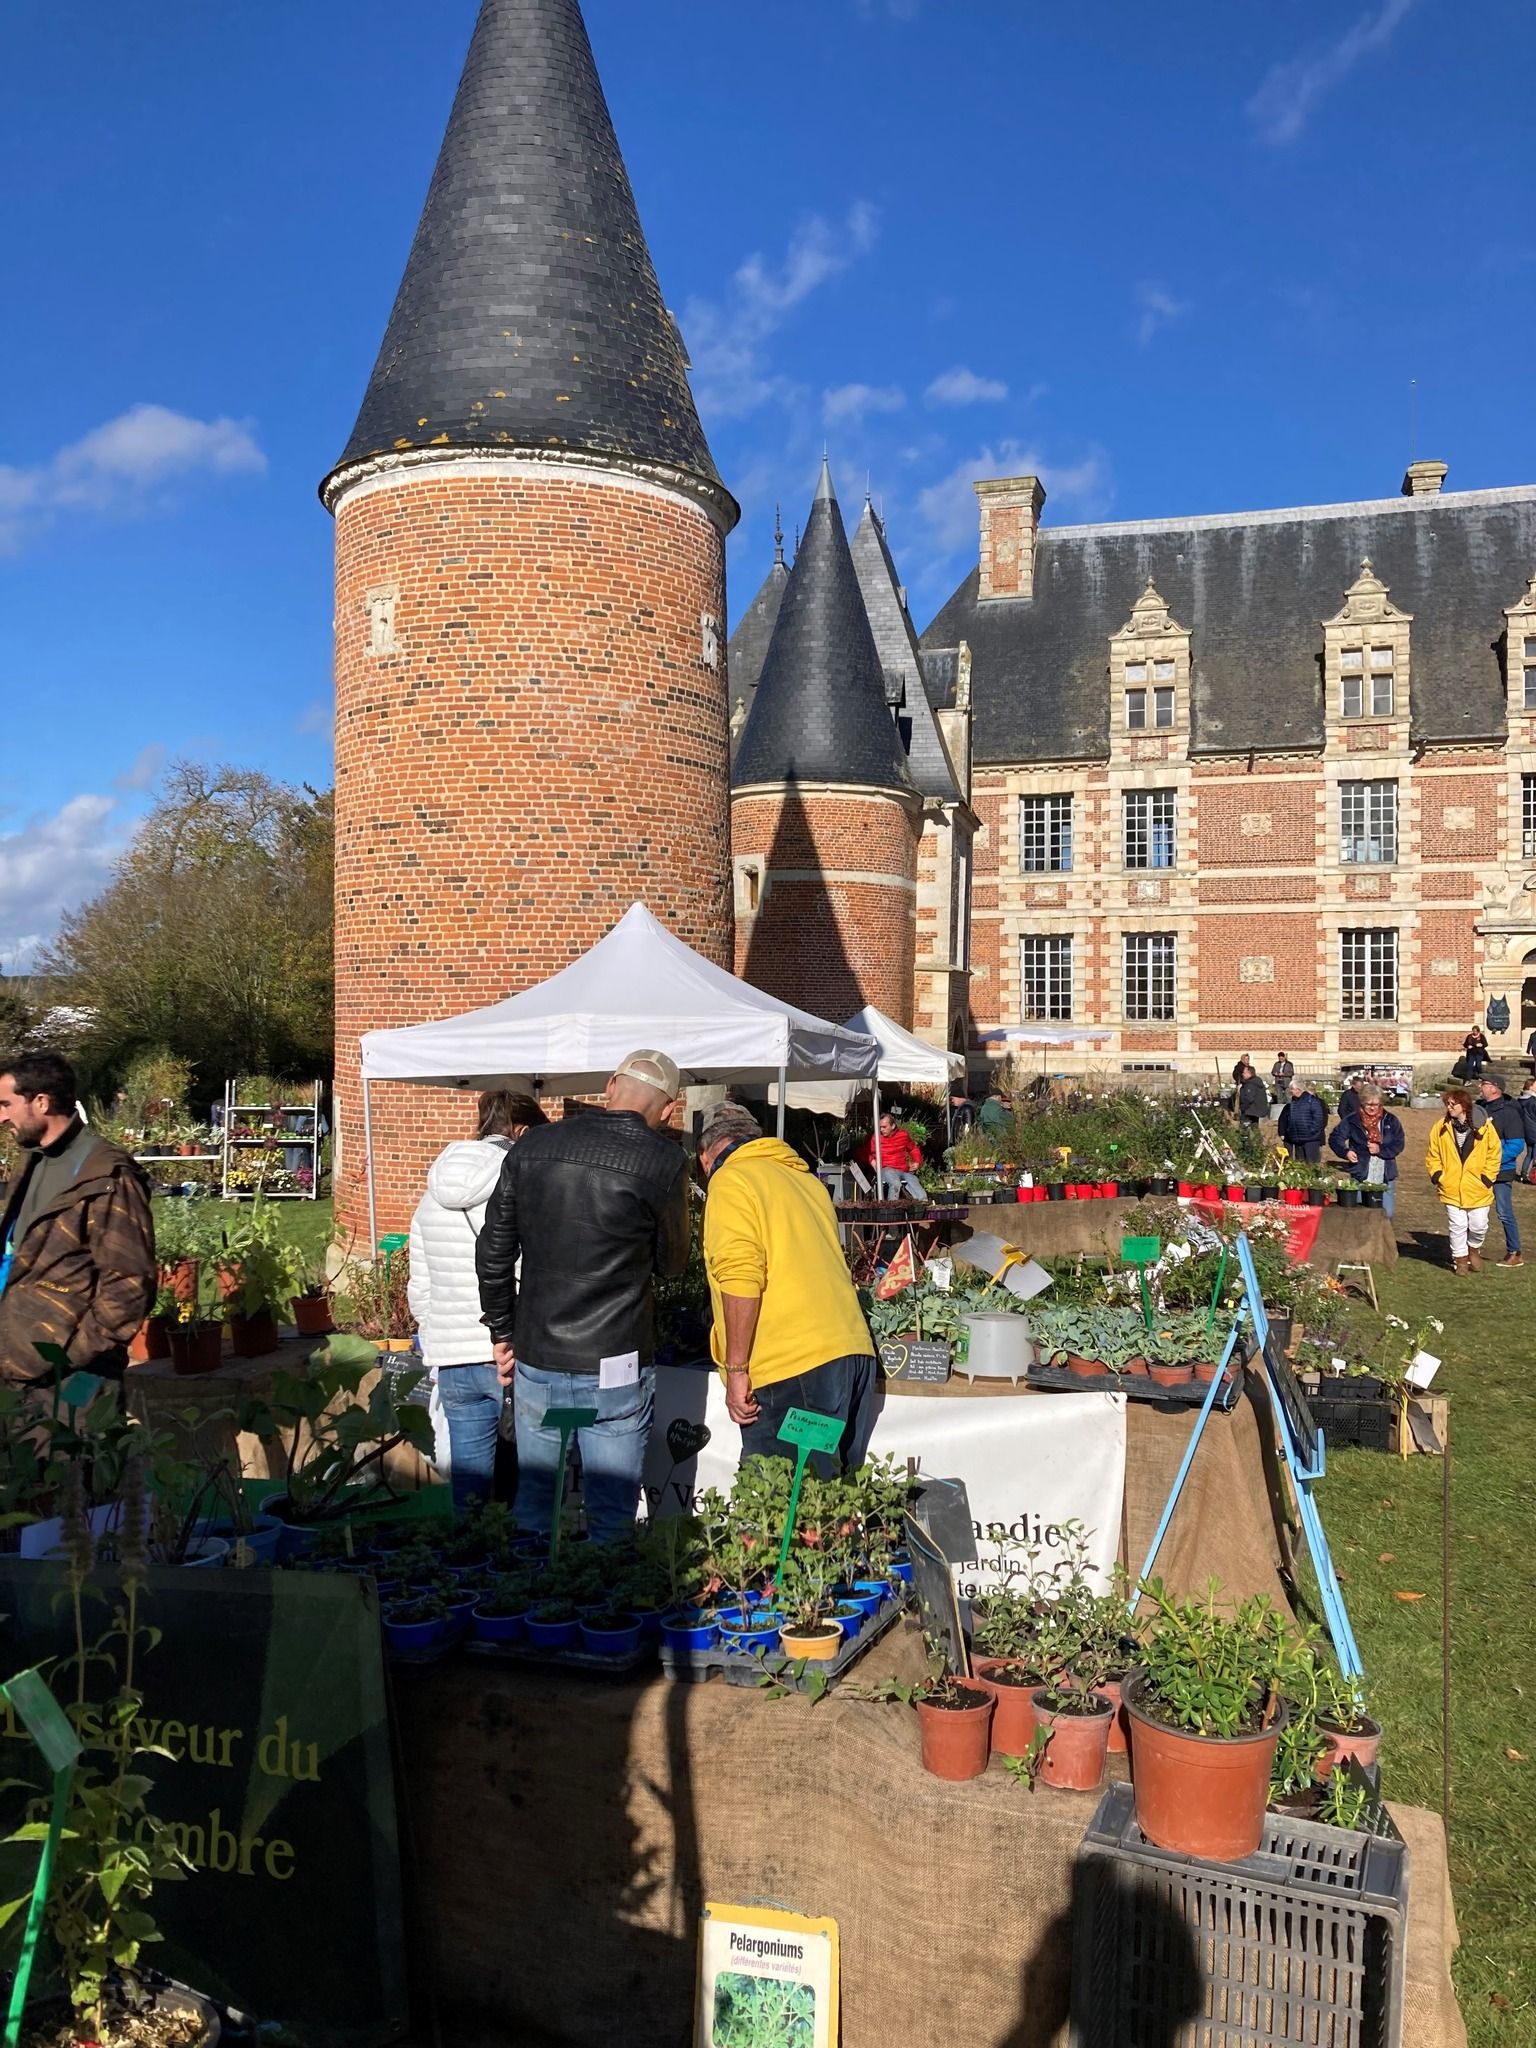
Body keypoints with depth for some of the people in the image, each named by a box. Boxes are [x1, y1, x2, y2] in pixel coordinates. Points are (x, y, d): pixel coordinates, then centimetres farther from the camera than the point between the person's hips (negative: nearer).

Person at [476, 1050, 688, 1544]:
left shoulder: (531, 1145, 1)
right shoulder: (663, 1160, -10)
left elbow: (493, 1253, 7)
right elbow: (671, 1263, 3)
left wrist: (502, 1332, 17)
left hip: (535, 1359, 4)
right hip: (615, 1366, -4)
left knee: (532, 1499, 18)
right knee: (611, 1512, 8)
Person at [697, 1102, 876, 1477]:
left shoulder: (730, 1181, -1)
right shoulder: (805, 1178, 23)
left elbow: (741, 1279, -14)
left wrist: (736, 1371, -11)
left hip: (789, 1365, -8)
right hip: (854, 1351, 8)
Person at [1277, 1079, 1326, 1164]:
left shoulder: (1312, 1101, -5)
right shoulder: (1291, 1103, 14)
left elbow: (1318, 1118, -10)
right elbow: (1284, 1119, 18)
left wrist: (1312, 1131, -15)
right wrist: (1282, 1133, 11)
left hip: (1311, 1139, -6)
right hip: (1297, 1139, 6)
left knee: (1312, 1163, -5)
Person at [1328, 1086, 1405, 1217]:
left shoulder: (1390, 1120, 3)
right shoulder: (1352, 1121, -1)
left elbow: (1399, 1143, 0)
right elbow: (1334, 1138, 2)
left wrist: (1380, 1150, -13)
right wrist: (1345, 1152, -15)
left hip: (1385, 1178, 2)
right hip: (1360, 1176, -2)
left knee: (1387, 1214, 4)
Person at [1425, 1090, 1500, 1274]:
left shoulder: (1484, 1127, -5)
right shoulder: (1441, 1127, -1)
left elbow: (1494, 1155, 2)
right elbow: (1432, 1155, 7)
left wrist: (1487, 1178, -3)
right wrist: (1437, 1176, -2)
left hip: (1478, 1188, 0)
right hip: (1452, 1188, 1)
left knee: (1479, 1225, 5)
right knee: (1457, 1226, 2)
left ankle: (1474, 1248, 35)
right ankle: (1460, 1259, 18)